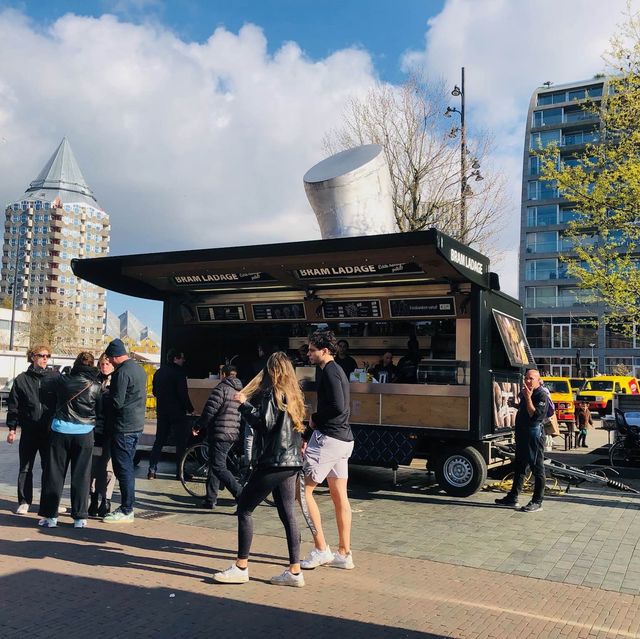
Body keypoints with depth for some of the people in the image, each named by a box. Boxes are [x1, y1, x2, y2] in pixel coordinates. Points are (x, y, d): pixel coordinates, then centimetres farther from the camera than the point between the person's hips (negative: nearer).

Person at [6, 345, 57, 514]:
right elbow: (13, 406, 5)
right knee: (25, 468, 8)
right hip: (29, 432, 0)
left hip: (50, 431, 0)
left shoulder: (55, 378, 1)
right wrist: (12, 429, 0)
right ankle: (24, 502, 19)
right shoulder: (21, 379, 3)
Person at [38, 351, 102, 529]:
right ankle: (79, 517, 9)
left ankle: (50, 516, 11)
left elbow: (55, 400, 12)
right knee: (81, 476, 7)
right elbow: (101, 411, 4)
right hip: (84, 434, 0)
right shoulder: (96, 386, -5)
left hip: (60, 431, 1)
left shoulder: (62, 381, -2)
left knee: (54, 474, 9)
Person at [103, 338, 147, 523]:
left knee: (123, 468, -3)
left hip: (123, 427, -9)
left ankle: (126, 511, 2)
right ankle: (127, 506, 22)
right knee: (128, 467, 16)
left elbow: (117, 402, -18)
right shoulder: (139, 369, 13)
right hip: (137, 424, 9)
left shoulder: (122, 372, -16)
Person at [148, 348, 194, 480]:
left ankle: (152, 470, 9)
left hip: (161, 411, 7)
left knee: (159, 440, 13)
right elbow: (183, 393, -18)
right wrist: (190, 408, -6)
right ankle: (180, 471, 5)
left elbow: (154, 392, 17)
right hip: (177, 412, -7)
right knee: (181, 441, 3)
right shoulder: (179, 373, -14)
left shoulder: (159, 372, 9)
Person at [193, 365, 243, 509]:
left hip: (220, 434, -8)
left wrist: (198, 426, -2)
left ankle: (241, 495, -16)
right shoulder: (241, 391, 14)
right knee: (214, 465, 17)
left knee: (219, 467, -6)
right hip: (234, 434, 8)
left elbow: (209, 411, -16)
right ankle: (210, 499, 21)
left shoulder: (221, 388, -11)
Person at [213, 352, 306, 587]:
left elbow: (265, 423, -19)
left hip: (273, 462, -8)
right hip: (291, 463, 8)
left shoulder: (272, 392, -10)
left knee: (244, 509, 1)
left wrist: (244, 404, -10)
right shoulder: (293, 394, 14)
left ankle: (241, 567, 5)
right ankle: (294, 571, 10)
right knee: (288, 515, 9)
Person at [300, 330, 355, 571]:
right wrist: (307, 437, 21)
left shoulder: (329, 372, -13)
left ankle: (321, 549, 0)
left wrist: (315, 419, -8)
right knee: (340, 497, 11)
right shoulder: (336, 371, 18)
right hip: (343, 440, 10)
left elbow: (338, 407, -26)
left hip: (329, 438, -10)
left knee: (302, 489, -3)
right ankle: (343, 554, 17)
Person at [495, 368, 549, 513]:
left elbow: (535, 416, -25)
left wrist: (528, 398, -25)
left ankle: (537, 502, 6)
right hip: (522, 433, 10)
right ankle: (513, 497, 24)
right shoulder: (525, 393, 14)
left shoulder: (542, 395, -12)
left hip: (534, 434, -10)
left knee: (537, 468, -1)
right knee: (519, 467, 15)